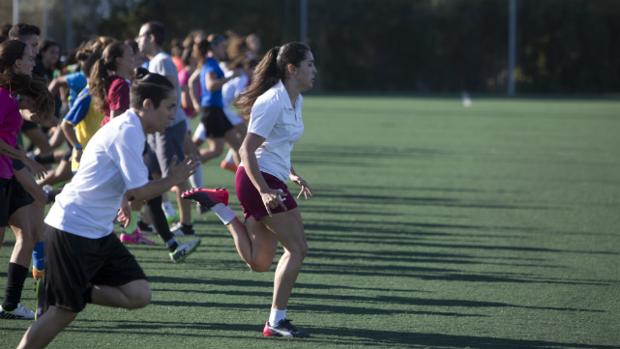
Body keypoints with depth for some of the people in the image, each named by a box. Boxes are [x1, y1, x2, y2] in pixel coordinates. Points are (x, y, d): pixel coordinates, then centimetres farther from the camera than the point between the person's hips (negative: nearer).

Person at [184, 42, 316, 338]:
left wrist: (292, 175, 15)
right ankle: (276, 321, -5)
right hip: (260, 179, -9)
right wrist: (264, 191, -26)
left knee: (259, 263, 10)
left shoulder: (293, 101, 13)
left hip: (269, 181, 9)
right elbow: (247, 150, -20)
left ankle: (217, 204, 15)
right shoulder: (273, 102, -17)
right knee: (297, 248, -8)